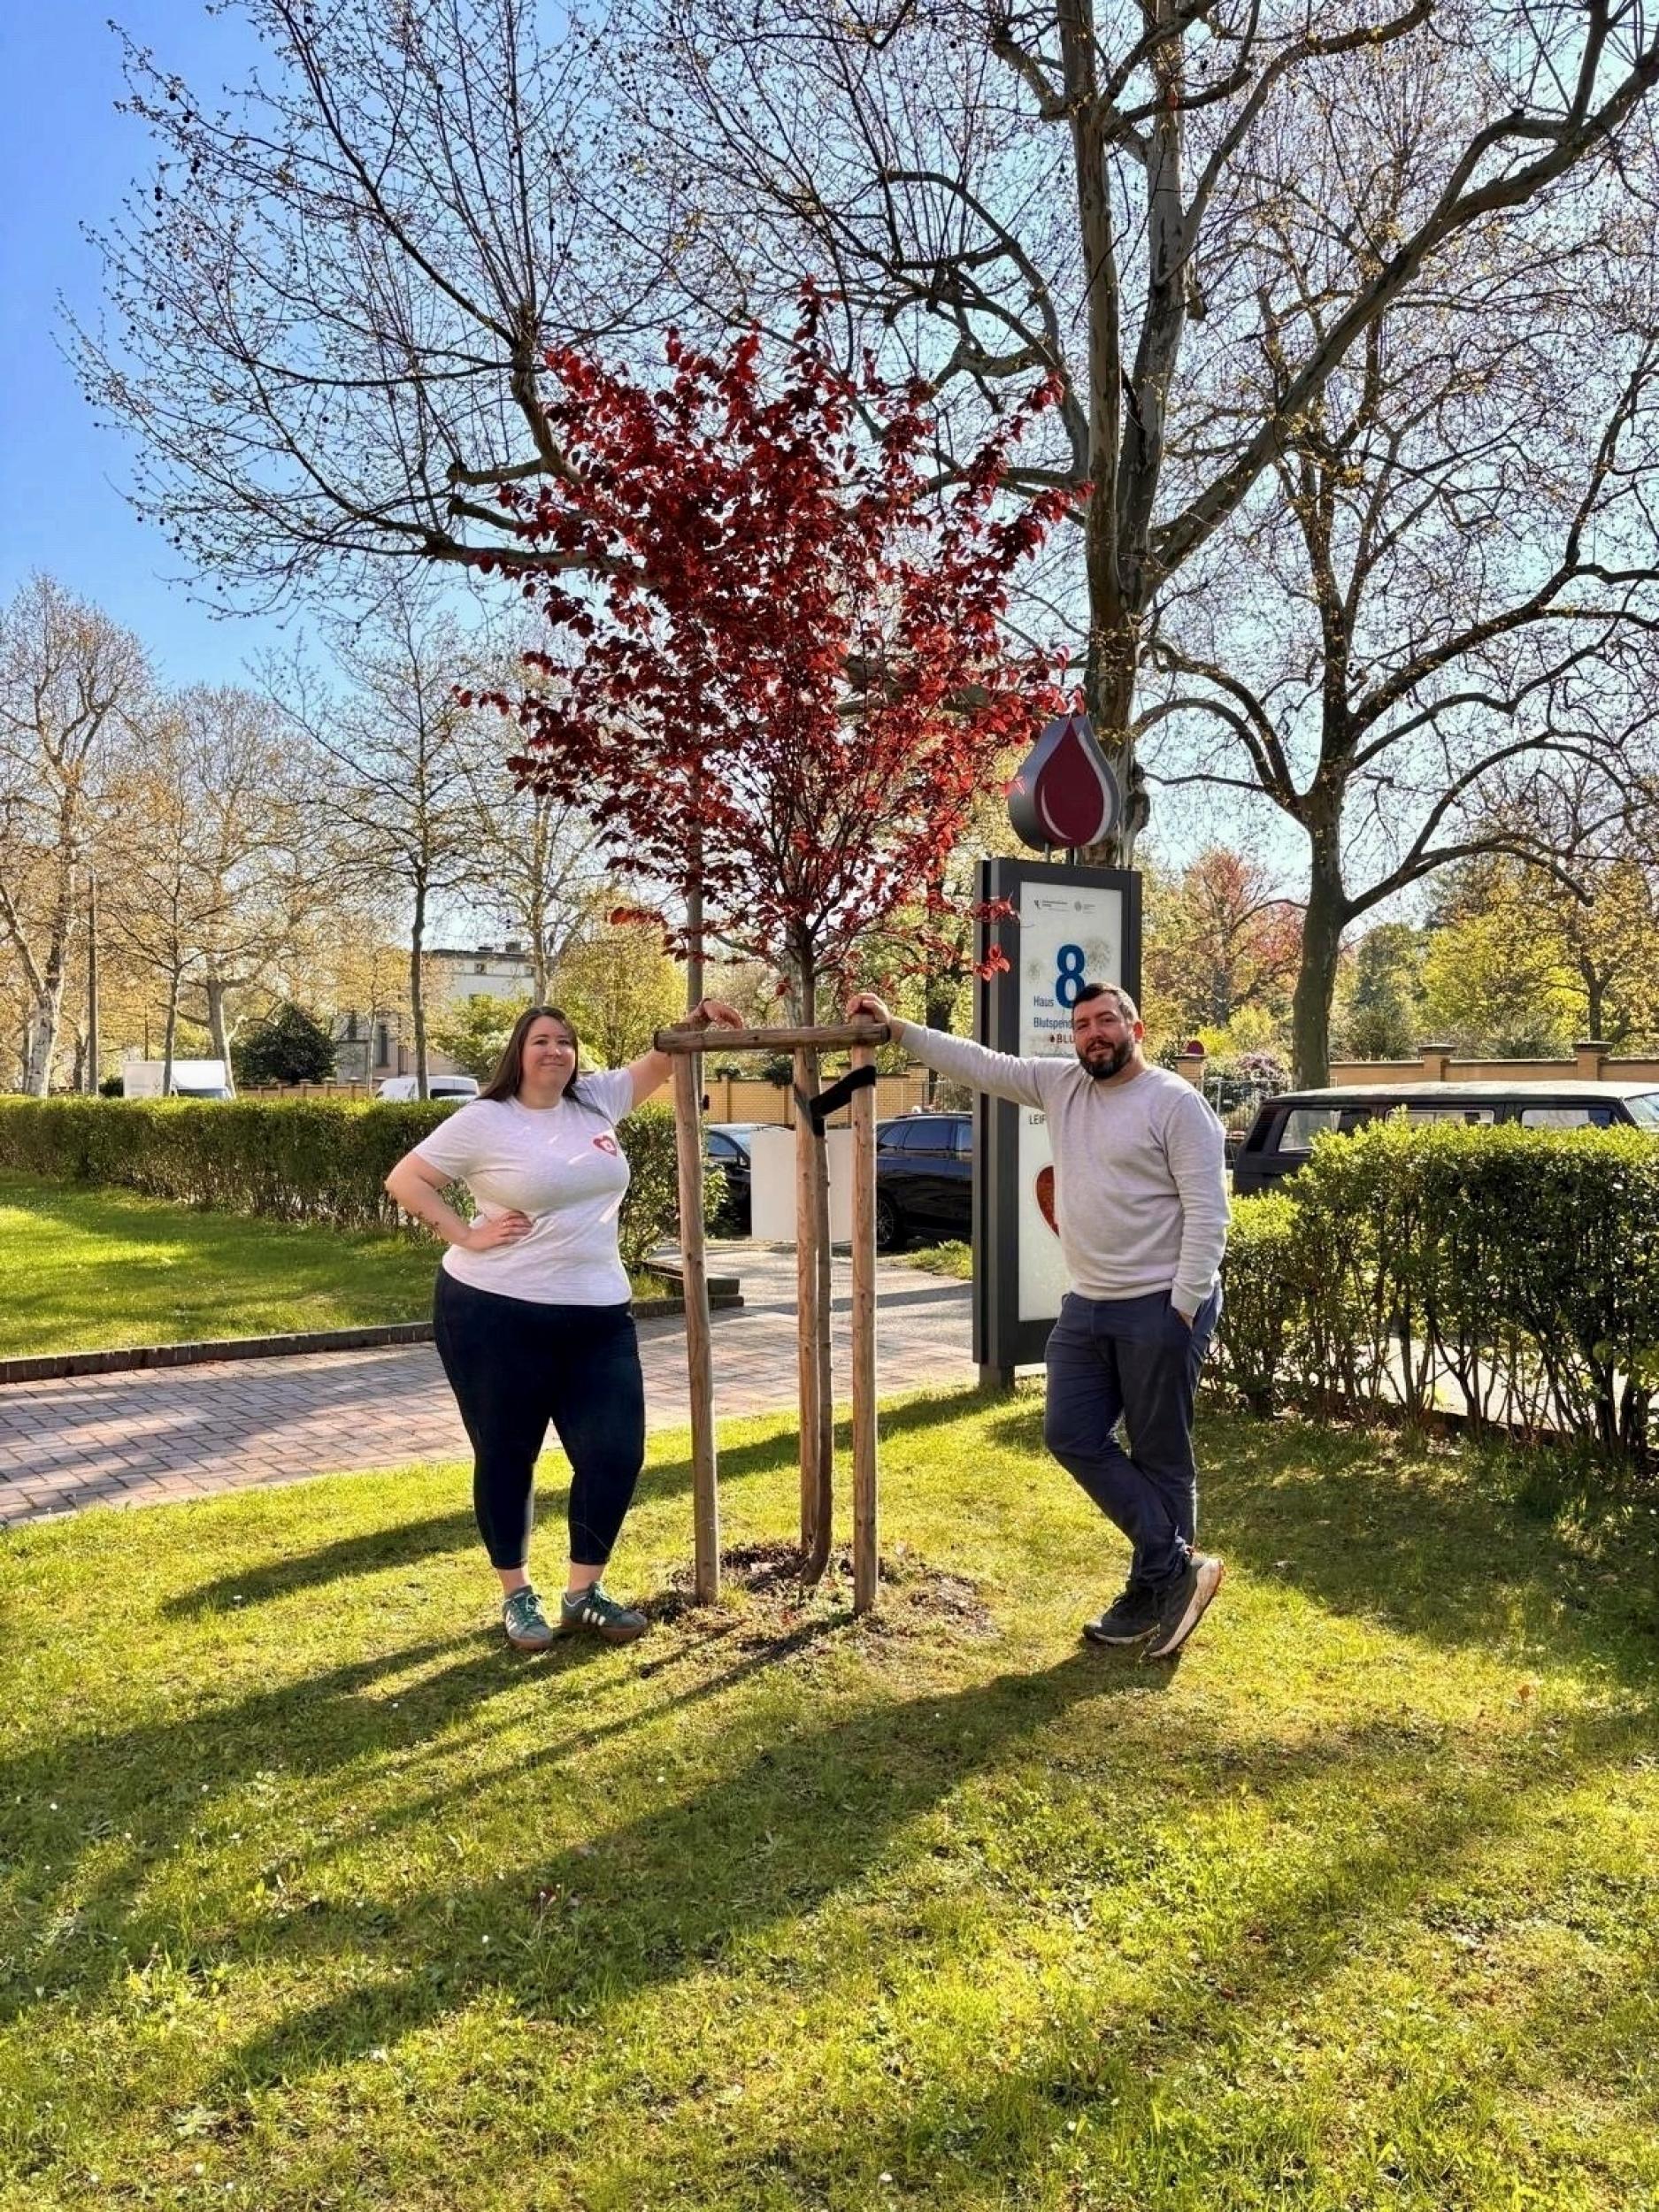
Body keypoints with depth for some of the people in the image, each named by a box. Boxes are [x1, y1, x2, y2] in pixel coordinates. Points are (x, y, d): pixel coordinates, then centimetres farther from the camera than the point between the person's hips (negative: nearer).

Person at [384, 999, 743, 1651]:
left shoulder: (597, 1101, 7)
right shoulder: (483, 1121, -6)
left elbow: (660, 1060, 16)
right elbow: (405, 1180, -4)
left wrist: (698, 1022, -1)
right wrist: (466, 1236, -11)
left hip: (597, 1316, 5)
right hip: (495, 1315, -4)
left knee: (615, 1454, 2)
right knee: (507, 1457, 8)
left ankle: (583, 1593, 20)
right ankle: (516, 1595, 26)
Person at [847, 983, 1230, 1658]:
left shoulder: (1176, 1102, -10)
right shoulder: (1060, 1085, 9)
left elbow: (1207, 1211, -14)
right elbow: (978, 1064, 13)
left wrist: (1183, 1307, -18)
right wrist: (897, 1028, 8)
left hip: (1160, 1307, -7)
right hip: (1086, 1305, 8)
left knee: (1160, 1456, 3)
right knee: (1072, 1436, 5)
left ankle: (1151, 1591, 17)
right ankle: (1176, 1567, 11)